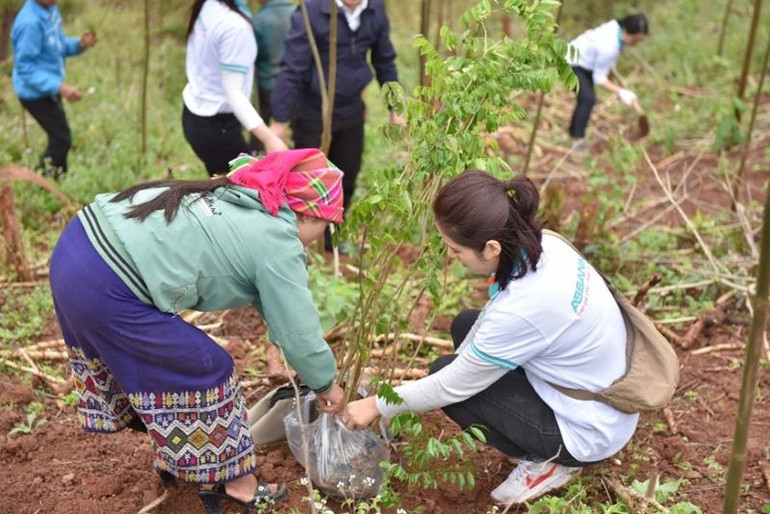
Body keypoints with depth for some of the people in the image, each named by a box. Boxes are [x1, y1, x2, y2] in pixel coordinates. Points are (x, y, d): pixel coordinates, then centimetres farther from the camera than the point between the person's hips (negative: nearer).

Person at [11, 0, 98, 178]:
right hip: (36, 92, -9)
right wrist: (59, 87, -34)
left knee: (58, 137, 21)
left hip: (49, 89, 9)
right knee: (62, 139, -4)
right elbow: (26, 68, -27)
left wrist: (79, 44, -9)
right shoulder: (30, 22, -29)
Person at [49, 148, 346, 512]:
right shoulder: (278, 243, -7)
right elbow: (299, 333, -3)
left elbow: (272, 299, 29)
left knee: (150, 362, 27)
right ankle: (236, 483, 24)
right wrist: (325, 385, 15)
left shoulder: (240, 199, 20)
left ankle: (173, 457, 47)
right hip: (107, 290, -9)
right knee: (205, 371, 7)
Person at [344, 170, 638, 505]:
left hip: (590, 431, -8)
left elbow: (453, 386, -20)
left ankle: (550, 460, 4)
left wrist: (377, 406, -7)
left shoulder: (521, 310, -35)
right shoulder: (540, 245, -13)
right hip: (599, 389, 8)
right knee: (466, 326, 12)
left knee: (447, 375, -6)